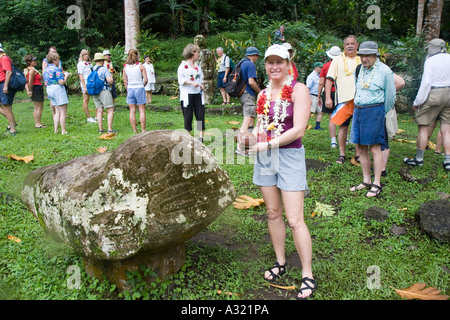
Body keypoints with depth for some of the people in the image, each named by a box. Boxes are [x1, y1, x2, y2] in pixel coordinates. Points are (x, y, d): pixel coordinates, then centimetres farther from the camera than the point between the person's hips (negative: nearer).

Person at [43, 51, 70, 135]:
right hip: (58, 89, -9)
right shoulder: (56, 69, -13)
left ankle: (56, 129, 9)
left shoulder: (46, 69, 13)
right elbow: (61, 82, -20)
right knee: (63, 112, -4)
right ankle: (63, 131, -5)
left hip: (49, 90, 9)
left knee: (57, 111, 13)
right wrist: (66, 76, -2)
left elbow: (46, 83, 18)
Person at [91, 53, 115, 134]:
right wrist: (111, 77, 6)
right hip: (104, 91, -6)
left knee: (99, 111, 8)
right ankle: (110, 129, -11)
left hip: (95, 92, 6)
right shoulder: (104, 69, -9)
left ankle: (100, 129, 8)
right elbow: (110, 81, -16)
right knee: (110, 110, -4)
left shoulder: (92, 70, 9)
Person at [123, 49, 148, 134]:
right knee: (142, 111, 3)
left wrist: (127, 90, 15)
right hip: (139, 88, -3)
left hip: (130, 89, 3)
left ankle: (135, 131, 10)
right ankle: (143, 130, 4)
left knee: (132, 111, 7)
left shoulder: (125, 67, 3)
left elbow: (125, 81, 4)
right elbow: (146, 79, -8)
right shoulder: (140, 66, -6)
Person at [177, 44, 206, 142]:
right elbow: (180, 79, -9)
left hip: (198, 94, 5)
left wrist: (201, 84, 4)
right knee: (188, 116, -1)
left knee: (200, 114, -2)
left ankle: (201, 136, 1)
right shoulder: (183, 65, -2)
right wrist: (192, 83, -20)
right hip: (187, 94, -5)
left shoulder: (198, 65, 18)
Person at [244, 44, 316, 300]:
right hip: (264, 157, 6)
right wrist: (250, 136, -2)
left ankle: (308, 277, 8)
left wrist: (267, 144, -17)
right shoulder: (264, 94, 11)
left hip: (289, 155, -6)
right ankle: (280, 263, 30)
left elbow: (298, 129, -16)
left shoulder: (298, 90, -8)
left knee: (295, 220, -5)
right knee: (273, 213, 13)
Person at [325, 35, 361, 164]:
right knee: (343, 126, 1)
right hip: (344, 99, -2)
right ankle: (342, 154, 11)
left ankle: (358, 154, 14)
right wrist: (328, 97, -8)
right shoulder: (337, 60, 8)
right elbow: (329, 79, 2)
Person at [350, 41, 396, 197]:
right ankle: (366, 181, 19)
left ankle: (377, 184, 4)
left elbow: (390, 96, 1)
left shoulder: (385, 71, -7)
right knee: (361, 148, 8)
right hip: (358, 111, 6)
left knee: (375, 148, -4)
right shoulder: (358, 70, 9)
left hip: (374, 111, -6)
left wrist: (382, 114, 9)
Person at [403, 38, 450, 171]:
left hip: (434, 94, -6)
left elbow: (426, 82, -12)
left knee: (423, 127, 3)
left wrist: (417, 102, -8)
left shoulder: (430, 61, -6)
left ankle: (419, 158, 9)